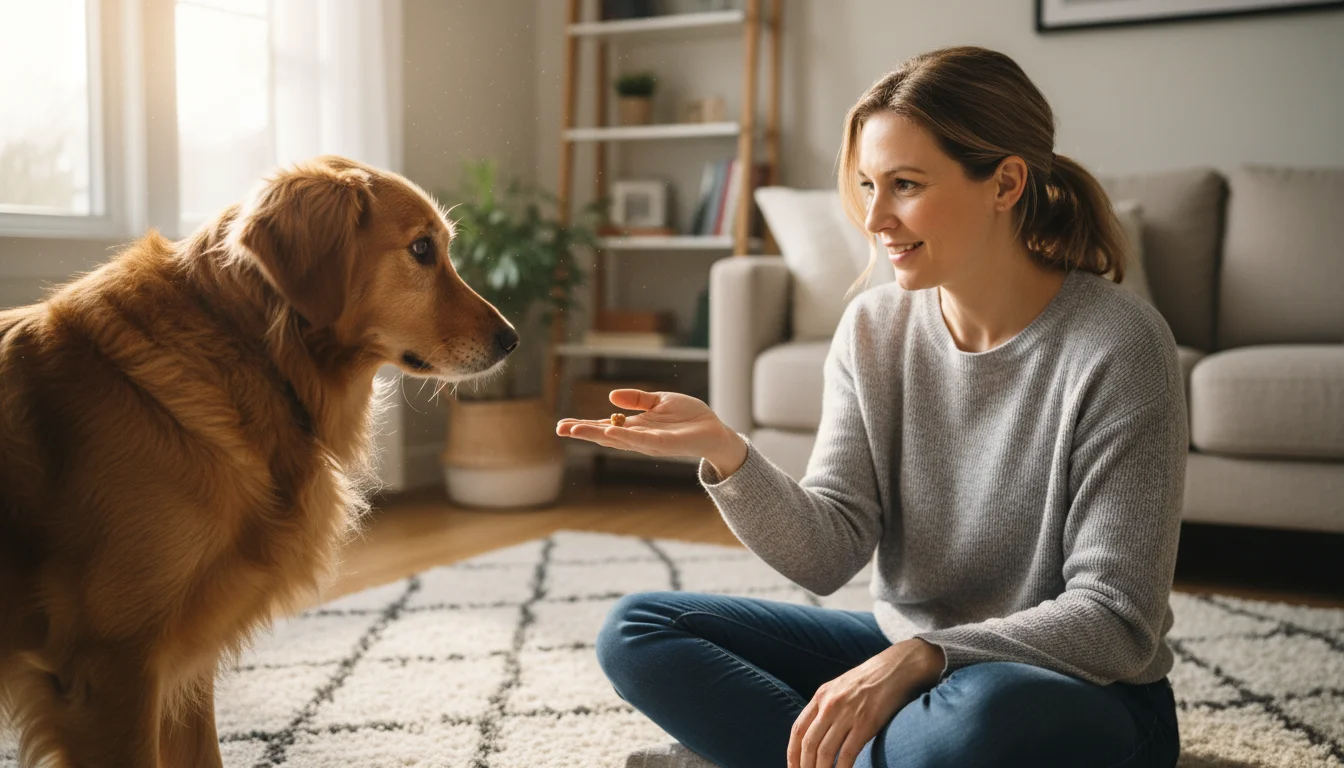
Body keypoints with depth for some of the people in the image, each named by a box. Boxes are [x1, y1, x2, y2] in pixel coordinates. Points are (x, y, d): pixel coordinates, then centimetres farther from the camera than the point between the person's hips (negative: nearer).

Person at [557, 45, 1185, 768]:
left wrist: (919, 658, -30)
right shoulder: (871, 326, -2)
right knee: (635, 631, -3)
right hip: (900, 650, 5)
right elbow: (828, 556, -8)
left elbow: (1115, 621, -19)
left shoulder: (1116, 345, -18)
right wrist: (727, 453, -26)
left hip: (1085, 694, -5)